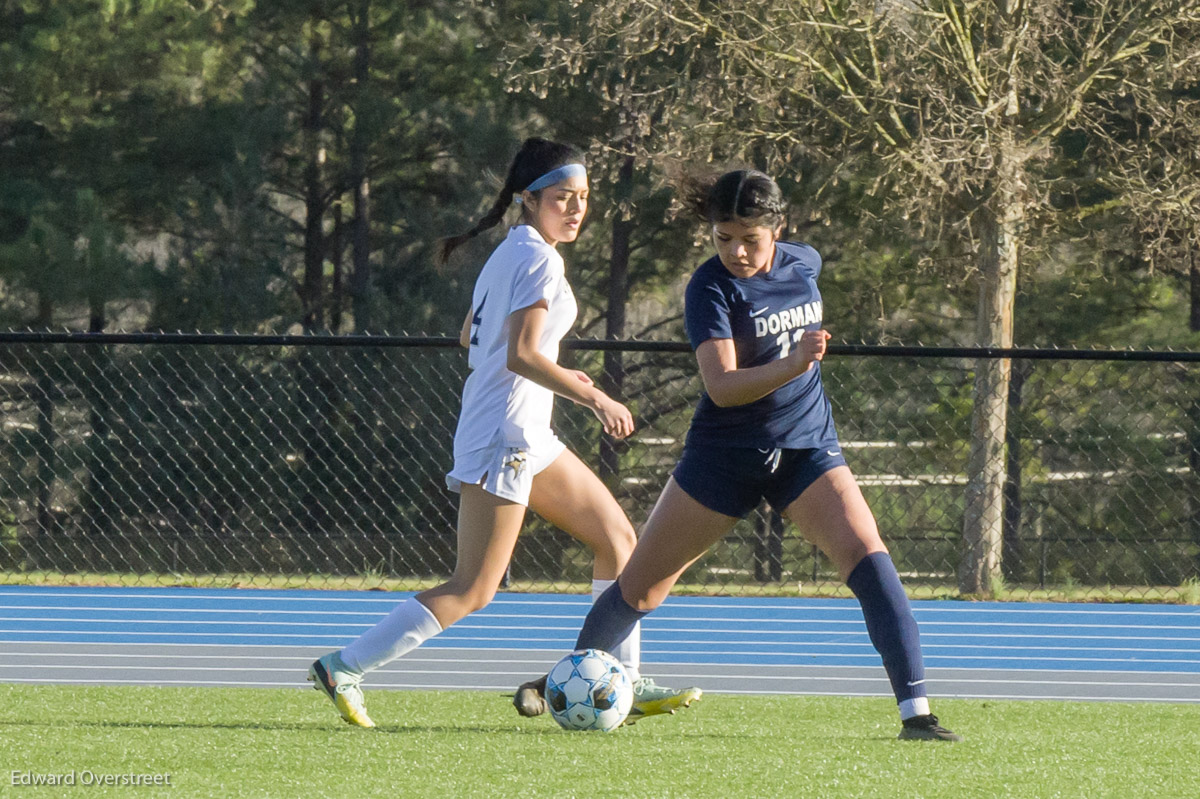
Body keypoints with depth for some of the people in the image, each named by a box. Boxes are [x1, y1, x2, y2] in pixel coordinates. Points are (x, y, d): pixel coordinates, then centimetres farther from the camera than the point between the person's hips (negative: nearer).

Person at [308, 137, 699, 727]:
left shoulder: (510, 254, 14)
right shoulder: (539, 259, -15)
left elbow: (471, 337, 24)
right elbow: (522, 356, -26)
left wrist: (555, 376, 28)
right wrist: (595, 400, -20)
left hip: (526, 434, 11)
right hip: (505, 434, -11)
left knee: (617, 536, 13)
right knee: (472, 591, -10)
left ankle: (621, 681, 15)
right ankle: (344, 668, -9)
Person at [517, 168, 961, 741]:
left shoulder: (804, 264, -1)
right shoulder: (711, 286, -17)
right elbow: (722, 386, -29)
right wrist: (792, 365, -41)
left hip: (806, 447, 3)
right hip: (726, 453, -3)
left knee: (866, 554, -20)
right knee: (640, 585, 6)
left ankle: (915, 710, -22)